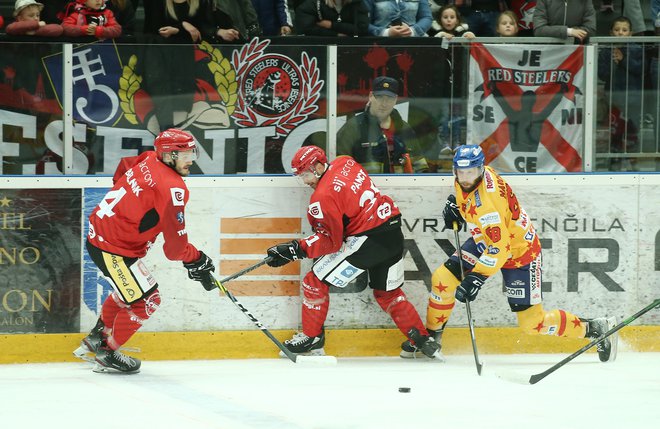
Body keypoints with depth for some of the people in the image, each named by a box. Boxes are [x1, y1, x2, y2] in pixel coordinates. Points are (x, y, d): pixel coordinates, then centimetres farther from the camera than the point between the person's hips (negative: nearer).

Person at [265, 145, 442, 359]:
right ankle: (422, 340, 22)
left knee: (315, 281, 3)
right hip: (394, 233, 9)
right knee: (388, 293, 25)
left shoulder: (324, 197, -15)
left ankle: (311, 338, 12)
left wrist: (295, 249, -11)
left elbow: (330, 241, -13)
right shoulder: (345, 163, 7)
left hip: (367, 240, -9)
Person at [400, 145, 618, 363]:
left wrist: (476, 277, -41)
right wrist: (454, 204, 1)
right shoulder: (464, 180, -11)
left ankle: (595, 329, 8)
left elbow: (499, 249, -37)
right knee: (443, 279, -3)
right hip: (484, 241, 8)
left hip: (518, 252, -8)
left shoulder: (488, 201, -36)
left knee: (532, 322, -6)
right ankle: (431, 336, 18)